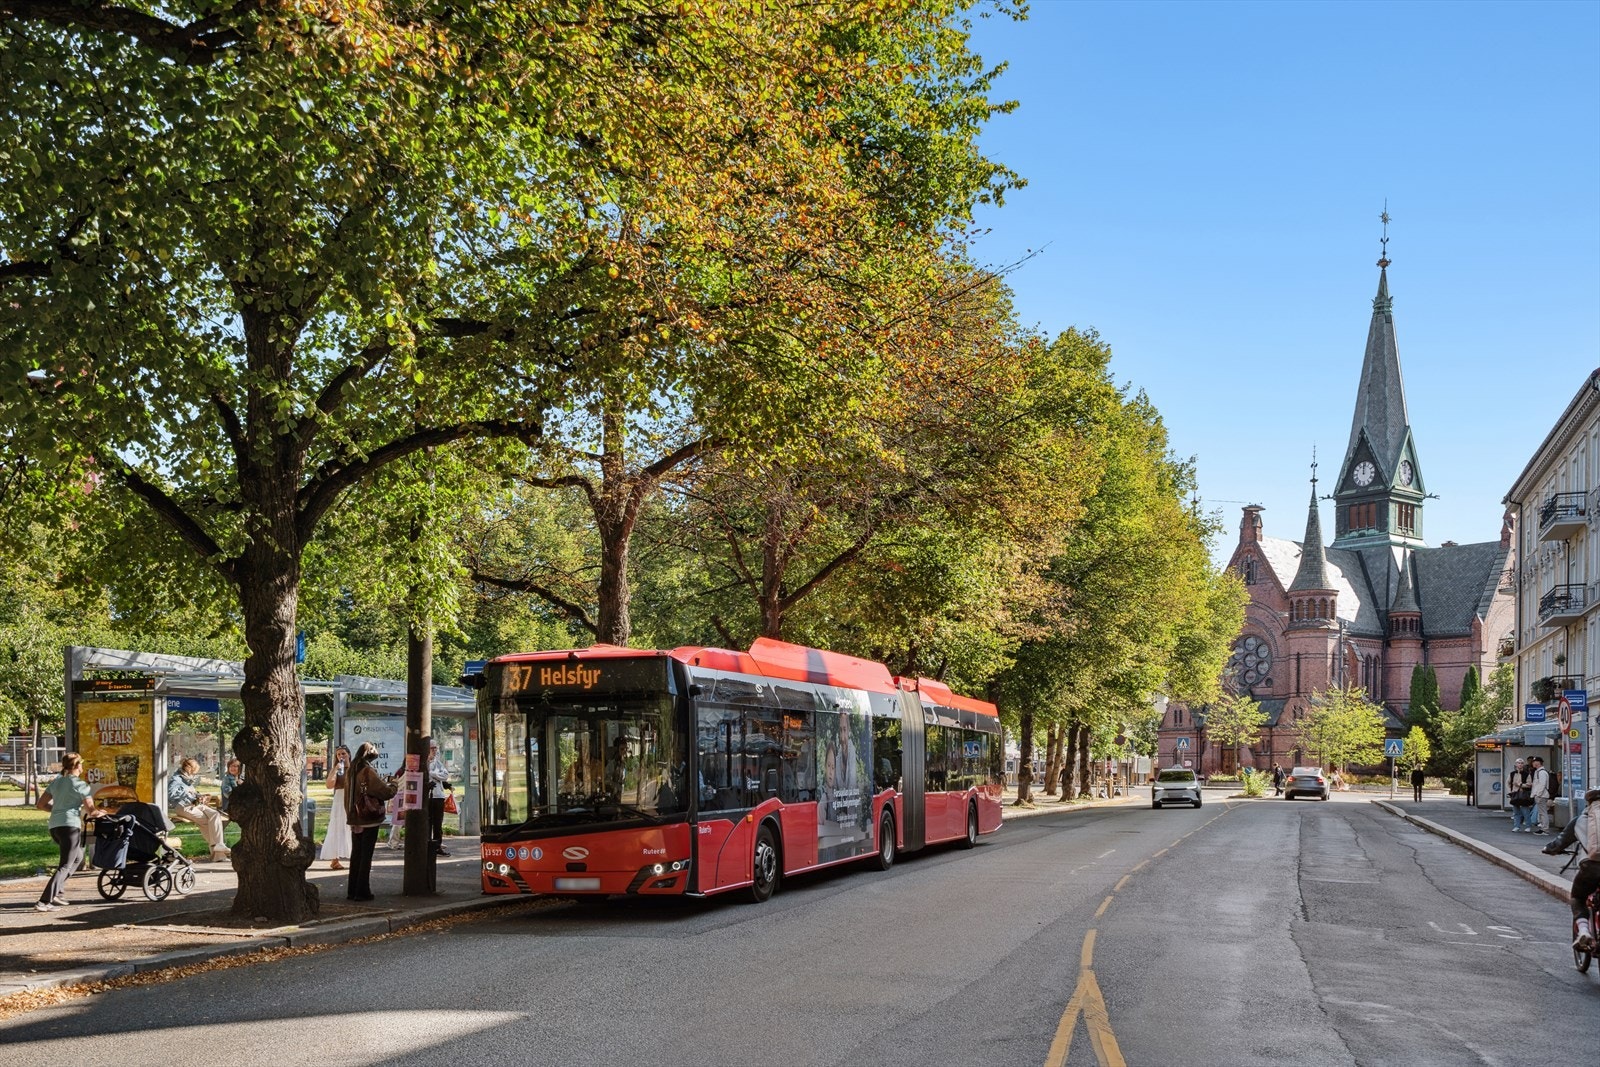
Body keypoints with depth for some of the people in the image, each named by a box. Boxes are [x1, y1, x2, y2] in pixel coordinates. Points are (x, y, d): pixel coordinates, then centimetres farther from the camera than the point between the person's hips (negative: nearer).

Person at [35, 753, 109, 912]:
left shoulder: (56, 781, 15)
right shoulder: (80, 785, -5)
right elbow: (91, 810, -10)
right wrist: (99, 812, 11)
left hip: (54, 825, 8)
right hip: (70, 825, -8)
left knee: (77, 857, 26)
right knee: (66, 866, -5)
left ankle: (58, 891, 14)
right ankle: (44, 902, -17)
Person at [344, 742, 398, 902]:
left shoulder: (351, 771, 7)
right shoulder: (368, 771, -16)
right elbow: (385, 792, -20)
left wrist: (383, 781, 9)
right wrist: (393, 784, 0)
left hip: (354, 820, 7)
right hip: (369, 820, -7)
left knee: (355, 855, 14)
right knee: (366, 856, 1)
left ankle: (352, 890, 18)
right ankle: (362, 892, 3)